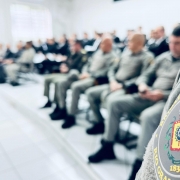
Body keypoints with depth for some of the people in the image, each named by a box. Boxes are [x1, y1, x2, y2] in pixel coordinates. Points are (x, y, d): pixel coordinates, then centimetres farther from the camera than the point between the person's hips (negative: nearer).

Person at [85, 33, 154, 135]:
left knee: (111, 99, -36)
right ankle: (100, 123, 5)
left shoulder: (147, 57, -5)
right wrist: (113, 81, -3)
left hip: (127, 88, -7)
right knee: (90, 92, -3)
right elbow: (113, 69, 17)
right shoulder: (126, 53, 16)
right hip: (114, 85, 8)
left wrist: (122, 85, -18)